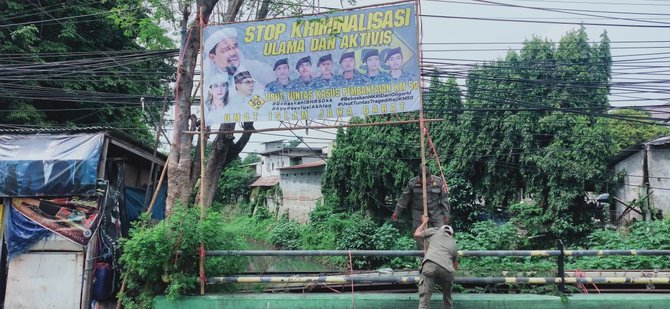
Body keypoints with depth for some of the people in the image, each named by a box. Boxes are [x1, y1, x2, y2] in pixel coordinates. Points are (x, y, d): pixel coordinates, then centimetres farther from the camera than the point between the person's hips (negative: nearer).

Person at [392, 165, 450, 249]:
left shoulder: (438, 182, -7)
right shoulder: (412, 183, -9)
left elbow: (444, 198, 0)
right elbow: (404, 198, 1)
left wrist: (446, 214, 0)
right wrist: (397, 212, 4)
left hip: (436, 212, 0)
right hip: (419, 213, 0)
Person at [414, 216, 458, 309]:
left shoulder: (436, 231, 27)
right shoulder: (454, 244, 36)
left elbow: (416, 235, 32)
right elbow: (456, 267, 46)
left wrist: (424, 222, 48)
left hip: (430, 264, -3)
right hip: (447, 269, 3)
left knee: (424, 297, -6)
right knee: (447, 297, 27)